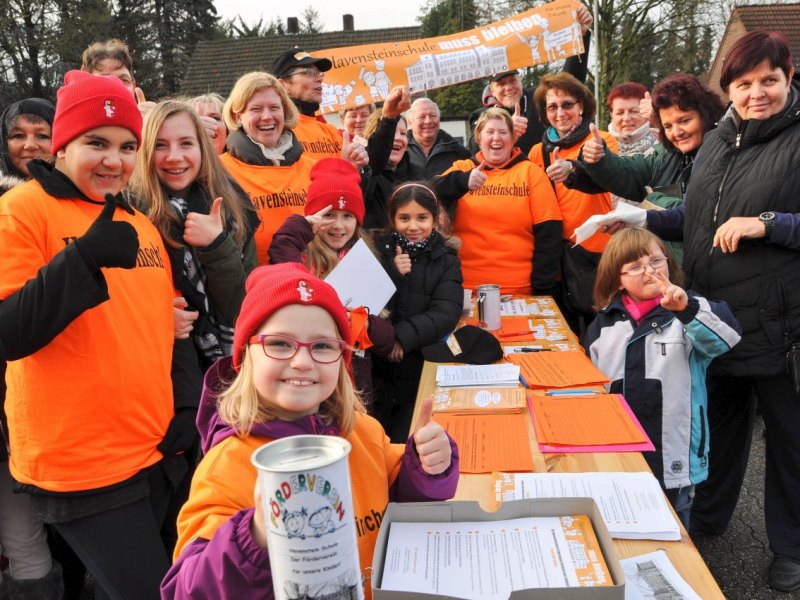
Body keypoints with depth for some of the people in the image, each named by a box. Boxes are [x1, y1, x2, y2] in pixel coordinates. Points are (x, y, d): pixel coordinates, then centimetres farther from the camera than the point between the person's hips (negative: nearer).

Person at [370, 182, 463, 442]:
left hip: (422, 362, 0)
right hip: (374, 362, 0)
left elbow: (446, 314, -9)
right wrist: (391, 274, -17)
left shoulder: (446, 260, 4)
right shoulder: (377, 248, 4)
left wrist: (403, 336, -21)